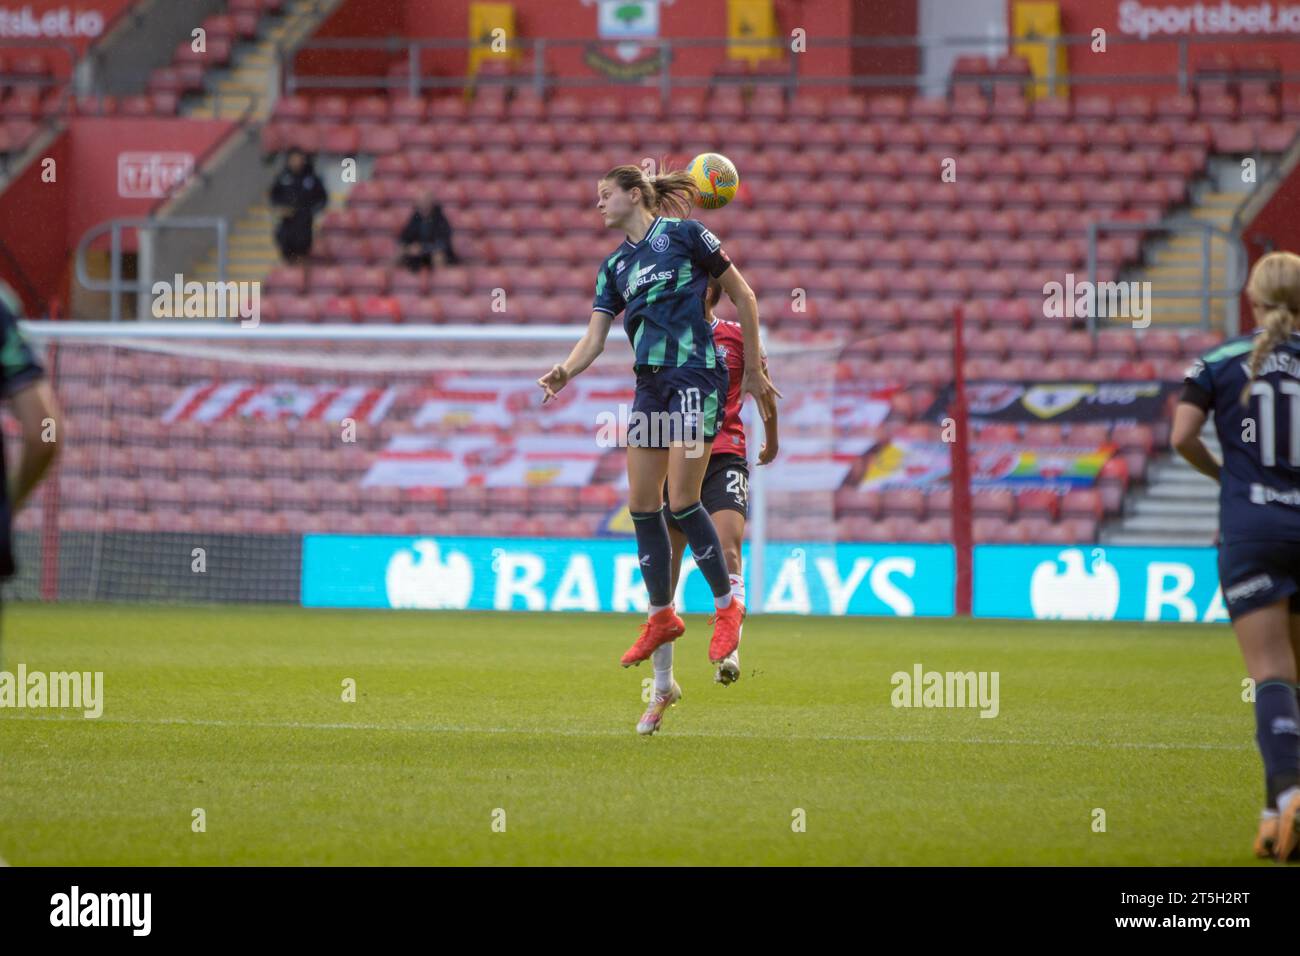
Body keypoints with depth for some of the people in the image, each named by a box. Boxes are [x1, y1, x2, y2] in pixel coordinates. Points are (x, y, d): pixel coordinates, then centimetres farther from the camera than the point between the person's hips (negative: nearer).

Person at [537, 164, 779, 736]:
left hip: (696, 375, -7)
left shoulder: (683, 234, -2)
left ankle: (727, 608, 2)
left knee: (681, 502, -14)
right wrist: (565, 372, -12)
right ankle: (661, 618, 15)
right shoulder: (614, 266, 16)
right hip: (650, 383, 7)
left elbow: (743, 296, 2)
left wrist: (754, 372, 2)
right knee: (643, 506, 3)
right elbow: (595, 335, 9)